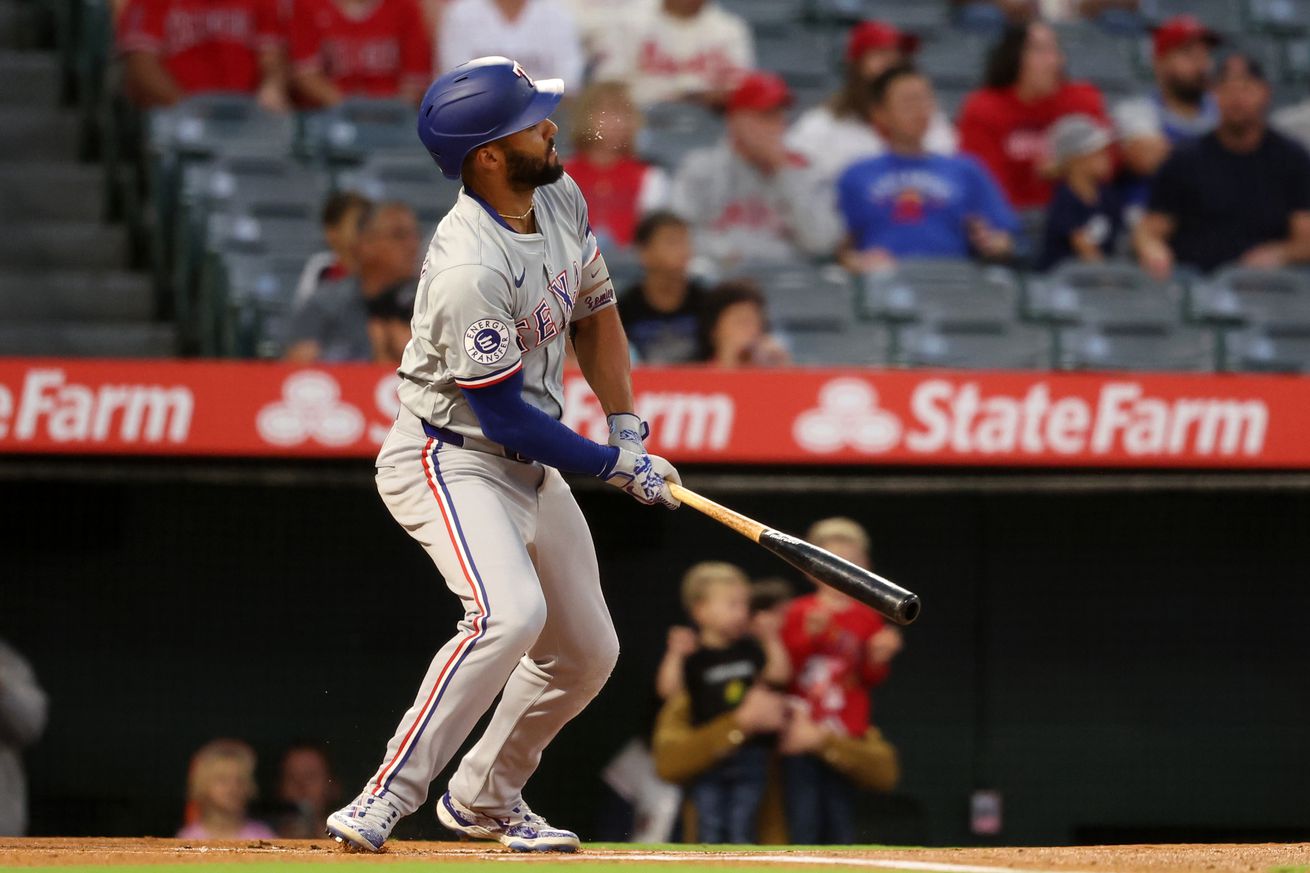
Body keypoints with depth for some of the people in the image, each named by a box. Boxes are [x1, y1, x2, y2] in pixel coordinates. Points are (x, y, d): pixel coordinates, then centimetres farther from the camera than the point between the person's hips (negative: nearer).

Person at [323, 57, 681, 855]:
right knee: (510, 612, -32)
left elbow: (594, 310, 15)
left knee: (588, 652, 13)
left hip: (532, 468, 9)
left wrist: (625, 423, 6)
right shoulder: (469, 267, -29)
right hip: (448, 461, -9)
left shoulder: (561, 199, -2)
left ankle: (483, 798, 34)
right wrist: (612, 465, -15)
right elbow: (503, 413, -24)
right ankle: (384, 803, -28)